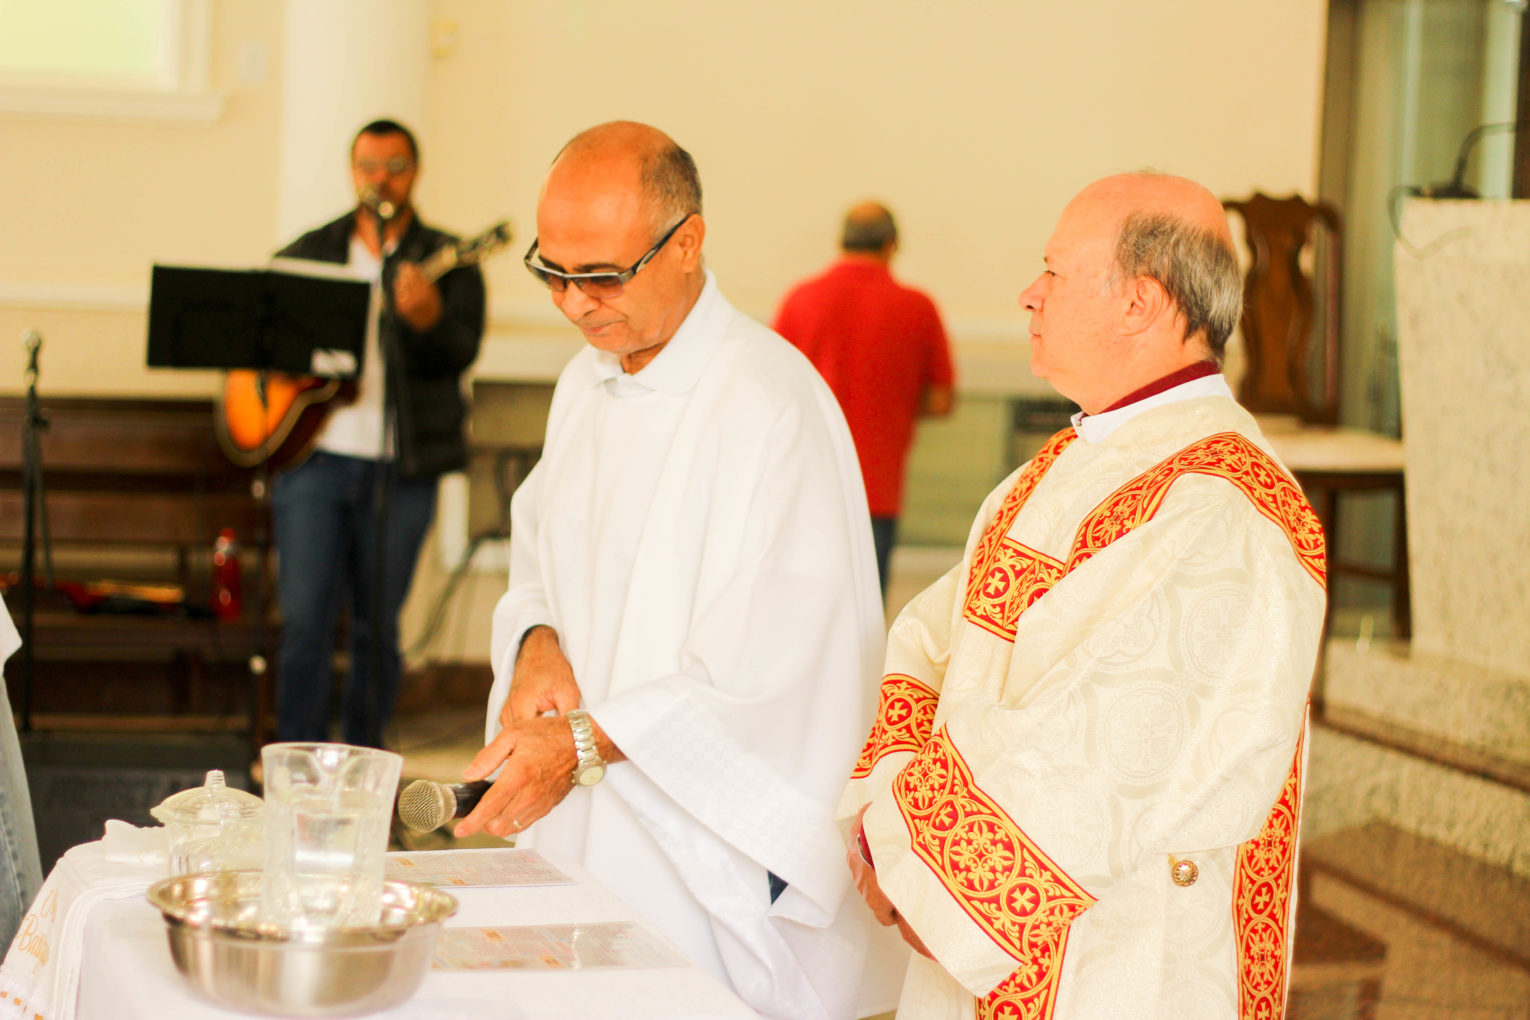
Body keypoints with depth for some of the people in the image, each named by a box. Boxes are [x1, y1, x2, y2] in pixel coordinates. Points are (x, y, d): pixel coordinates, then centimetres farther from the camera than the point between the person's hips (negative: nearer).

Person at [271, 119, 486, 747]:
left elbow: (461, 355, -10)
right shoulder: (311, 251, 13)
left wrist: (428, 318, -31)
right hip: (312, 456, 1)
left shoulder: (445, 261, 4)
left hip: (399, 467, -1)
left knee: (377, 625, 6)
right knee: (305, 618, -4)